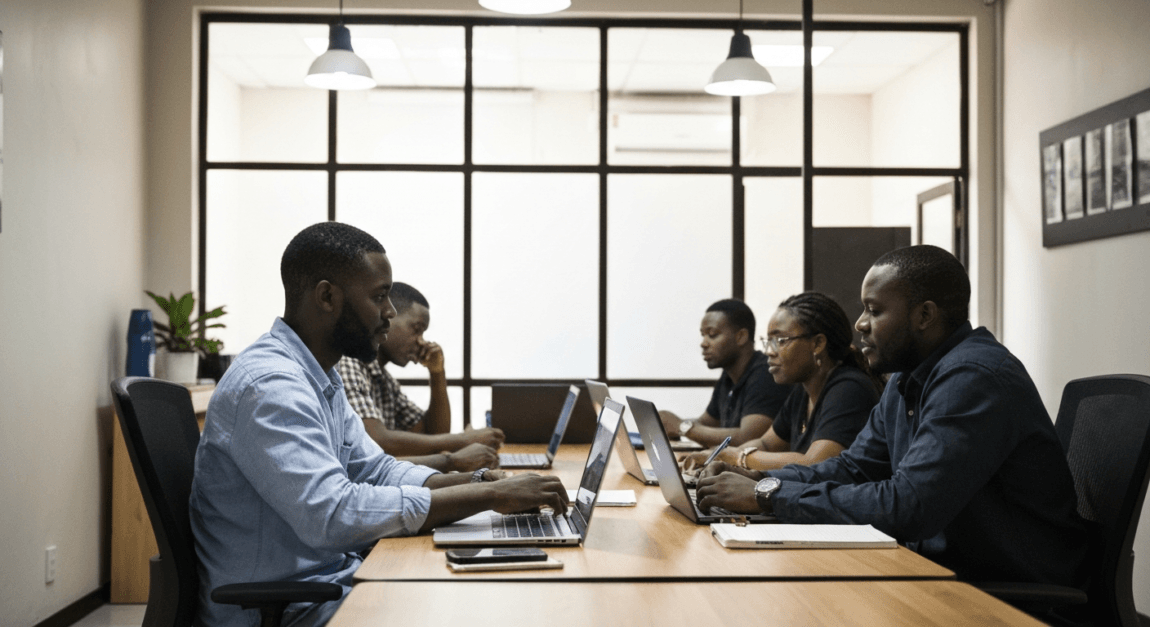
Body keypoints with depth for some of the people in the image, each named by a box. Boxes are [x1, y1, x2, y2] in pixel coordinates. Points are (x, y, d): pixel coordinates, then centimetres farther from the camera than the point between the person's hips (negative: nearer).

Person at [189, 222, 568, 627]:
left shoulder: (320, 379, 11)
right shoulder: (268, 385, -22)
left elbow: (375, 469, 14)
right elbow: (332, 515, -32)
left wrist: (479, 483, -3)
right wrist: (490, 496, -27)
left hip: (328, 579, 9)